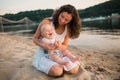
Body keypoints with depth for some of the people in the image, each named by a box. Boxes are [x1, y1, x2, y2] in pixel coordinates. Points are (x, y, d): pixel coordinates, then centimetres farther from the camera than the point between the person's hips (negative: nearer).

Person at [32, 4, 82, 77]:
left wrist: (60, 46, -25)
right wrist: (42, 45, -30)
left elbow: (65, 46, 0)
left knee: (74, 69, -15)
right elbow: (35, 38, -8)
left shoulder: (67, 29, -5)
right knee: (57, 71, -31)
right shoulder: (47, 22, -17)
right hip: (44, 54, -4)